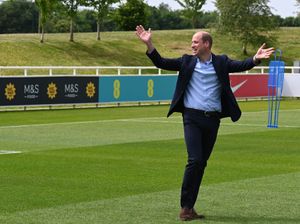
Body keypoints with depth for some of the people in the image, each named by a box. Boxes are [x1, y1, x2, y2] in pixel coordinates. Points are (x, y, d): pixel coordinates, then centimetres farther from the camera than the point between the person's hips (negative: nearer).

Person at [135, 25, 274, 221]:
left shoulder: (221, 63, 6)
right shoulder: (187, 61, 6)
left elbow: (240, 65, -8)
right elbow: (161, 63, 3)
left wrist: (256, 59, -27)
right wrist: (149, 44, -10)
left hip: (212, 119, 2)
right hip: (192, 117, -2)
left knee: (202, 163, 7)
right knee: (195, 160, -13)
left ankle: (189, 206, 15)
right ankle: (186, 207, -5)